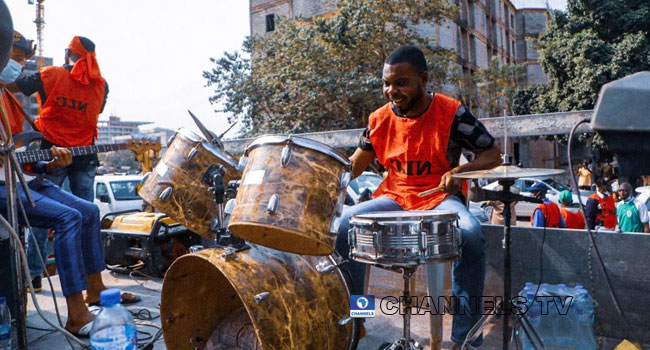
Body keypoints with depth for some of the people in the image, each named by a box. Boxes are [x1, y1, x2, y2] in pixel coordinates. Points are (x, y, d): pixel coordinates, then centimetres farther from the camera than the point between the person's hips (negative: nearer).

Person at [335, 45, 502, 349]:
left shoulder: (451, 113, -11)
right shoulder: (380, 119, -2)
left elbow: (493, 155, -4)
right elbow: (354, 166, 9)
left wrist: (460, 170, -23)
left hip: (440, 198, -3)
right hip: (394, 198, 3)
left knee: (471, 234, -34)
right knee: (343, 225, -19)